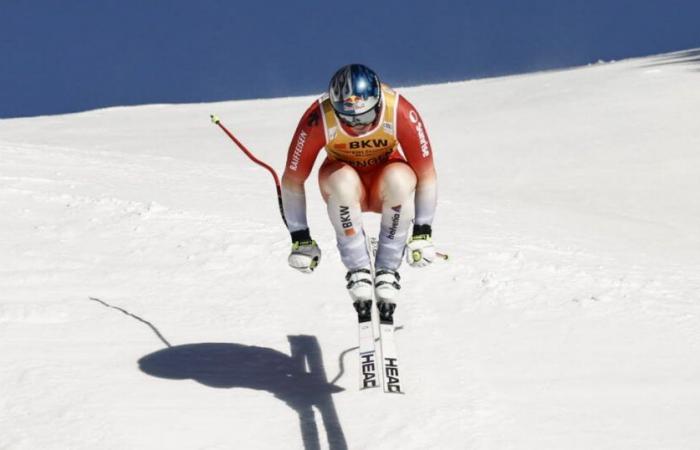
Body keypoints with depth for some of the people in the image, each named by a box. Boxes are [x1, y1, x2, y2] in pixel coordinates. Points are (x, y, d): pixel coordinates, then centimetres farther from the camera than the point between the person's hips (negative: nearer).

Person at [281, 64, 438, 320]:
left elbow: (426, 174, -18)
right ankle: (358, 270, -20)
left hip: (386, 184, 0)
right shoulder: (318, 119, -29)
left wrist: (422, 234, -18)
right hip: (344, 181, 0)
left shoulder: (401, 113, -29)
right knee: (343, 181, -36)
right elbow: (292, 180, -17)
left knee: (400, 179, -35)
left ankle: (387, 270, -19)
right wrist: (300, 239, -14)